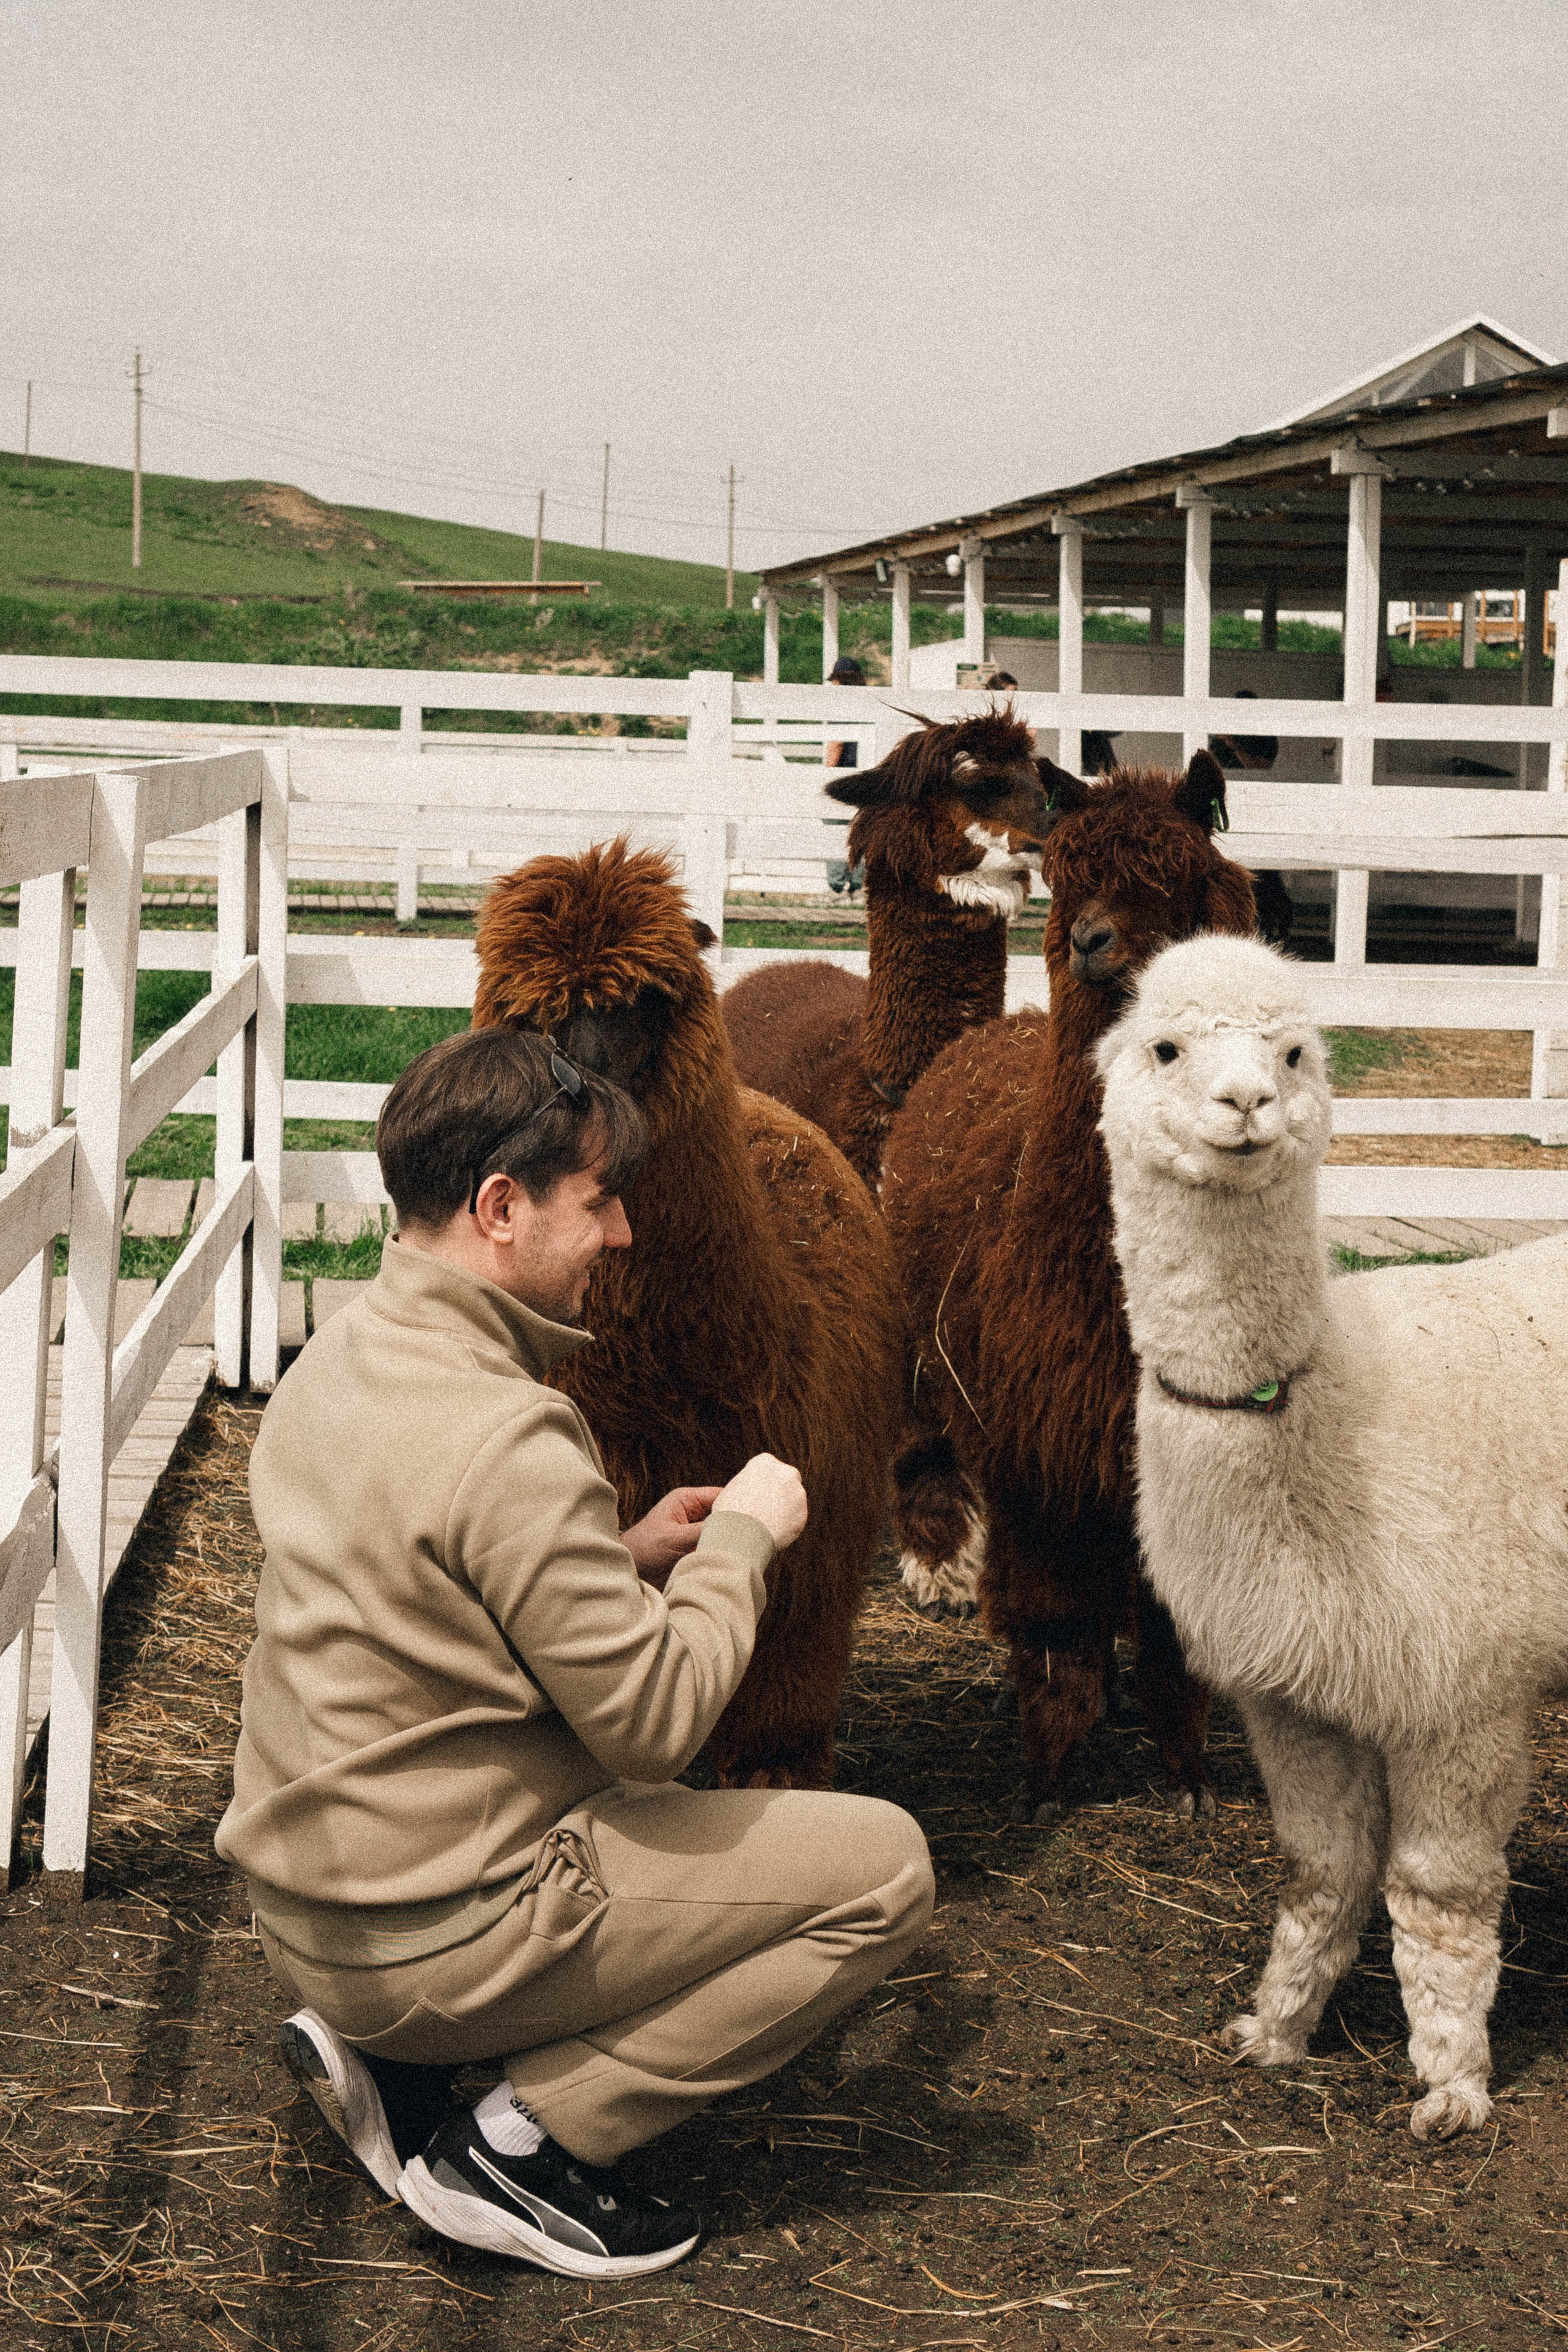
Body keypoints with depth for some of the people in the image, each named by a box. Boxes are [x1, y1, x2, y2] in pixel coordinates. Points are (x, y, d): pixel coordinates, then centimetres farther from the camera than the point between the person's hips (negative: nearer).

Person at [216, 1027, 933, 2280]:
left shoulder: (341, 1355, 5)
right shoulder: (503, 1435, -25)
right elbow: (656, 1717, -20)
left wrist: (624, 1557, 9)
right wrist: (741, 1537, -5)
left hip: (309, 1904, 9)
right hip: (436, 1933, -9)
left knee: (643, 1796, 33)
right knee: (884, 1866, -2)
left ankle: (376, 2050, 15)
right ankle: (525, 2142, -2)